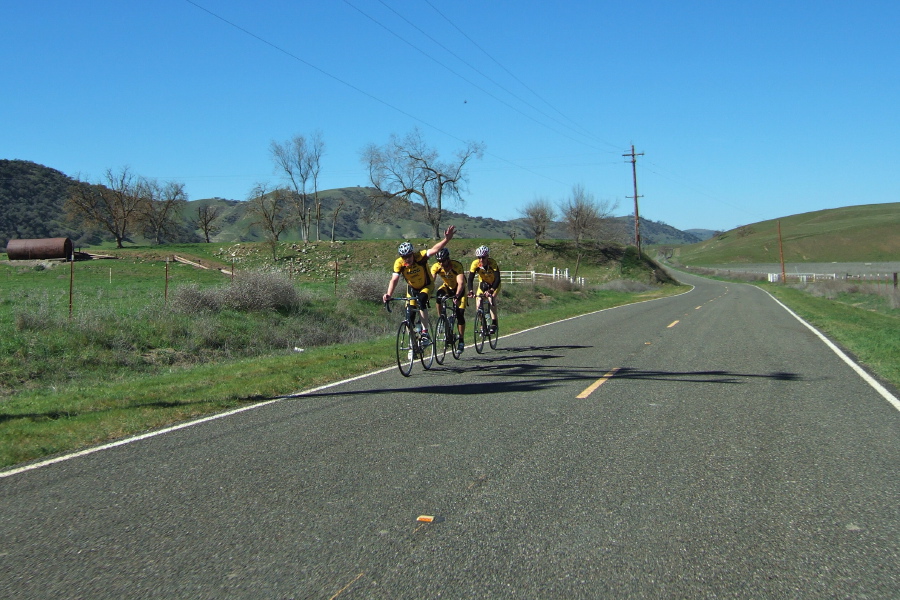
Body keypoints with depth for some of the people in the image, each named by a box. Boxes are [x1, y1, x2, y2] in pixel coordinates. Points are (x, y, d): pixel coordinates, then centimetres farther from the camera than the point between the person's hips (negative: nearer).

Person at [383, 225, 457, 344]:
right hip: (412, 288, 4)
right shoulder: (399, 263, -23)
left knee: (421, 301, -32)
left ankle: (425, 333, -27)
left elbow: (434, 250, -44)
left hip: (426, 286, -3)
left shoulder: (419, 257, -29)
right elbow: (394, 279, -30)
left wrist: (446, 239, -61)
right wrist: (389, 295, -47)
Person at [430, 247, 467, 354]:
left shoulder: (457, 266, -33)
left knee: (460, 314, -12)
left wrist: (457, 296, -57)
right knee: (438, 294, -32)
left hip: (459, 289, -3)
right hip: (447, 287, 3)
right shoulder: (436, 267, -23)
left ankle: (461, 341, 2)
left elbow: (461, 283, -42)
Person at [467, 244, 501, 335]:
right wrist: (471, 291, -43)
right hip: (483, 284, 3)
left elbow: (497, 279, -37)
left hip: (494, 284, -3)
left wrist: (491, 290, -52)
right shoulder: (475, 263, -24)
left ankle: (494, 323, -18)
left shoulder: (492, 263, -31)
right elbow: (470, 279, -27)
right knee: (478, 305, -13)